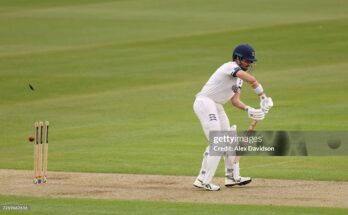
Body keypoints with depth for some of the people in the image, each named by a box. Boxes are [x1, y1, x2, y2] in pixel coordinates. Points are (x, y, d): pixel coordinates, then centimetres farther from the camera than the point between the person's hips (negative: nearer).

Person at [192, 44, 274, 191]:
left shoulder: (239, 77, 17)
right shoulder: (231, 67, -15)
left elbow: (235, 100, 11)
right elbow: (251, 80, -30)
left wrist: (248, 110, -7)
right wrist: (263, 98, -24)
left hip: (217, 107, 11)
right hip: (205, 102, -11)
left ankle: (232, 177, 27)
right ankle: (203, 180, -19)